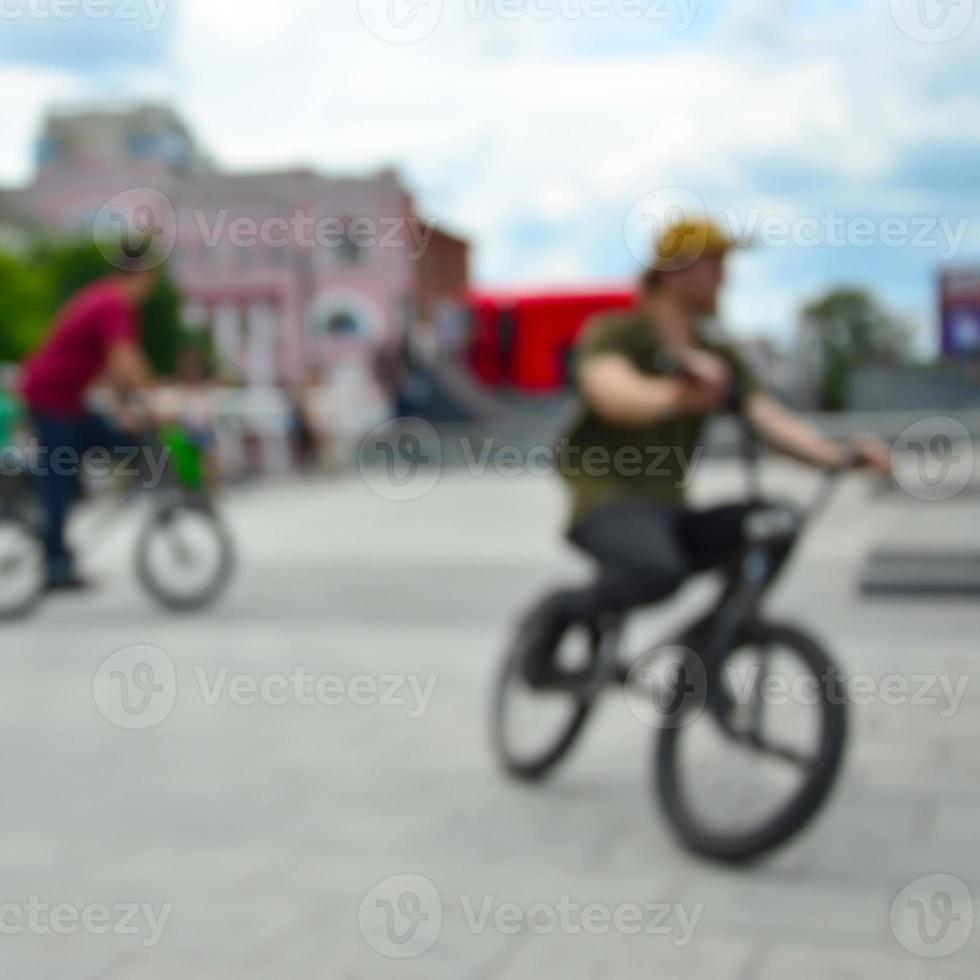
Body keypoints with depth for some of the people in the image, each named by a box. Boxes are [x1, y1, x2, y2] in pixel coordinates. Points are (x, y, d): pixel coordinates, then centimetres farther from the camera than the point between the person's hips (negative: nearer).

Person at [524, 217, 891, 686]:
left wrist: (838, 453, -23)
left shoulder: (718, 360, 11)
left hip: (670, 509, 6)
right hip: (610, 503, -6)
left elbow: (770, 419, -4)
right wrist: (674, 395, -50)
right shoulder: (613, 334, -5)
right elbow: (611, 392, -27)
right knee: (659, 571, -37)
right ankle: (564, 612, -7)